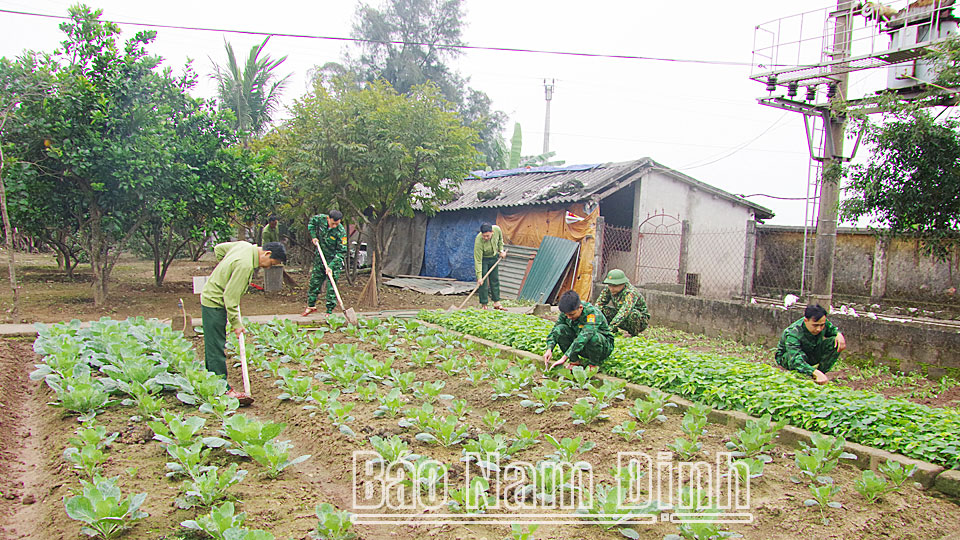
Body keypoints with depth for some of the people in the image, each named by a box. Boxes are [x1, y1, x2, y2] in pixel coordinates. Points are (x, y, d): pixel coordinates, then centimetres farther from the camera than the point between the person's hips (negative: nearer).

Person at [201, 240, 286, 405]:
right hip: (215, 303, -10)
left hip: (210, 297, 10)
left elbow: (218, 248, 17)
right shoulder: (245, 265, -28)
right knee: (217, 348, -6)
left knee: (213, 345, 17)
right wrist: (236, 323, -19)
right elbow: (230, 296, -25)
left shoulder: (244, 245, 0)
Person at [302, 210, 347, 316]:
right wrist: (313, 236, 0)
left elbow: (341, 252, -22)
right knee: (314, 282, 13)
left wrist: (331, 266, -28)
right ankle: (311, 306, 29)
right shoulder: (321, 219, -12)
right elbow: (311, 222, 13)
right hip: (319, 258, 5)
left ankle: (329, 311, 3)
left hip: (334, 260, -5)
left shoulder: (341, 232, -24)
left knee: (331, 286, -5)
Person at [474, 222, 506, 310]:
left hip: (494, 257, 5)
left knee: (495, 280, 9)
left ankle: (496, 303, 18)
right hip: (483, 259, -5)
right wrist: (479, 277, -31)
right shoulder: (478, 241, -36)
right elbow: (478, 261, -31)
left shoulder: (497, 229, -25)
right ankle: (483, 305, -1)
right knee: (483, 282, -9)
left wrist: (501, 250, -1)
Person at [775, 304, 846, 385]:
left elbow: (833, 329, 5)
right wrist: (816, 373, -64)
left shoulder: (823, 322, -20)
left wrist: (839, 334, -21)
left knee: (836, 342, -16)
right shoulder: (792, 335, -39)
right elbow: (796, 360, -51)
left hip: (812, 354, 6)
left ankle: (822, 371, -12)